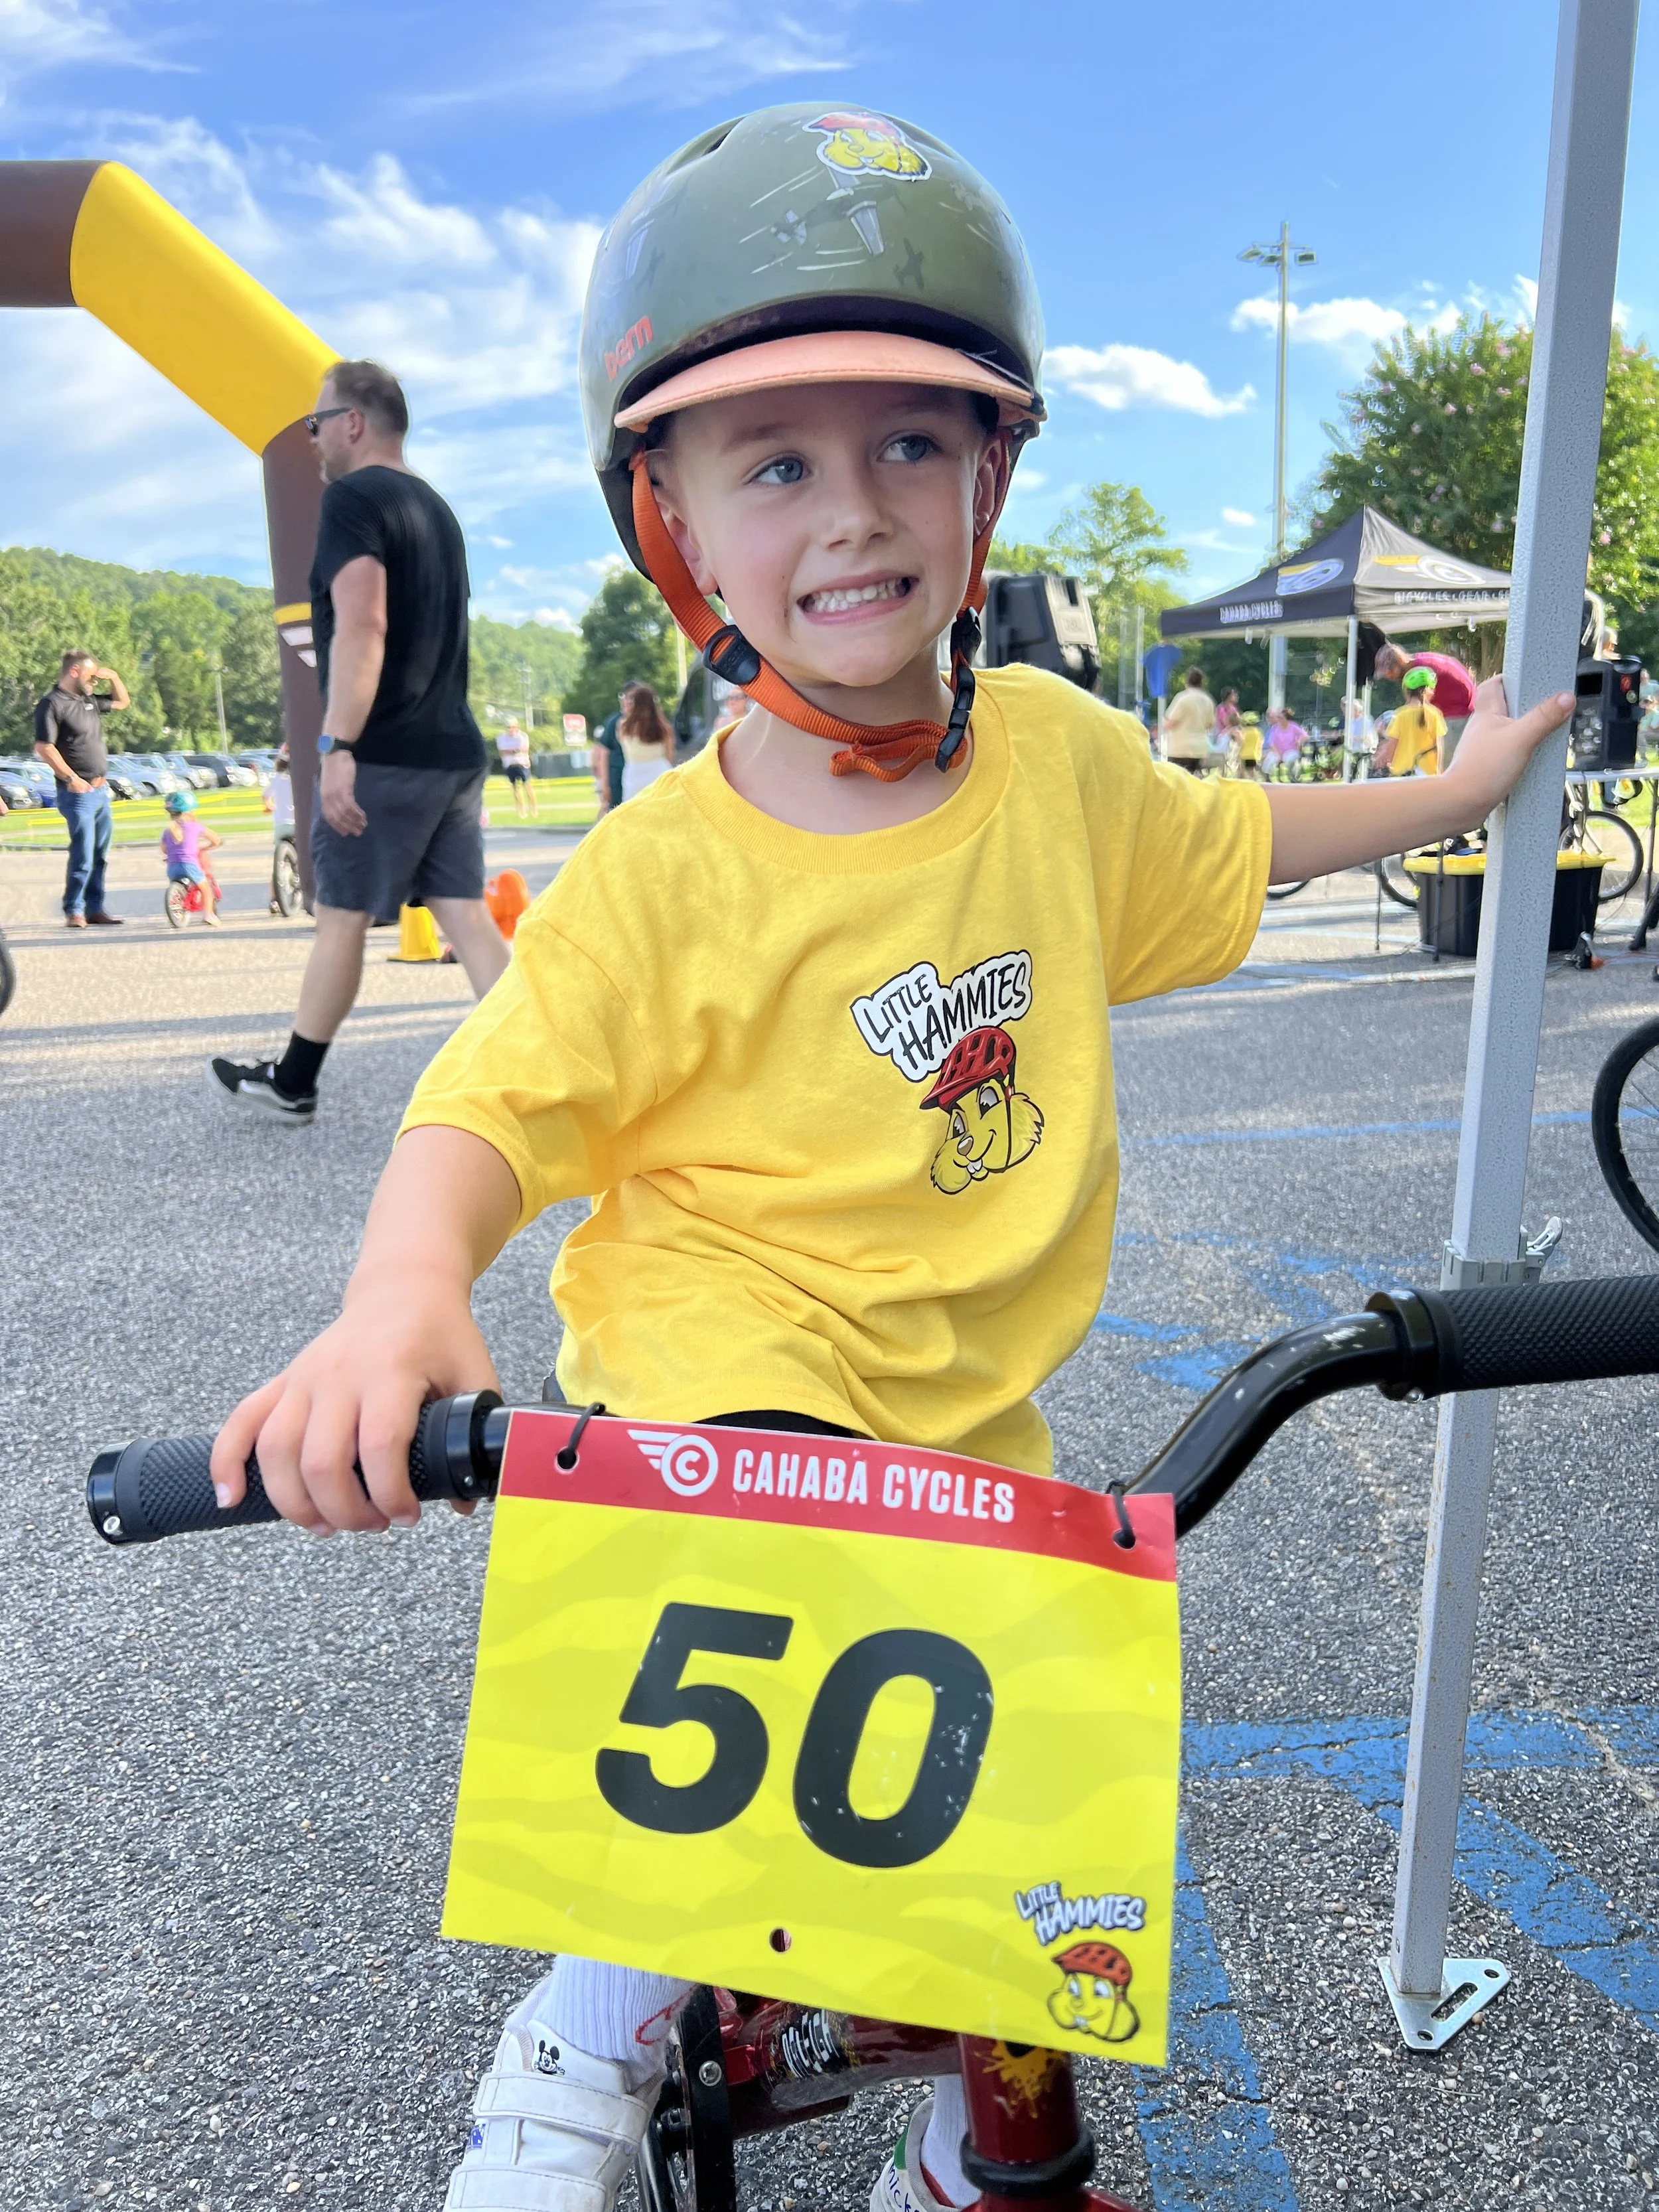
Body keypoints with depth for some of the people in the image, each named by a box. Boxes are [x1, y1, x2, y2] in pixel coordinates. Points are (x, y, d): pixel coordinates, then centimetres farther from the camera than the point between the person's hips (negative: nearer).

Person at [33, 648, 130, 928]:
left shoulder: (90, 701, 16)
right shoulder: (52, 704, -9)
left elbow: (122, 702, 32)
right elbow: (44, 747, -16)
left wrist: (112, 677, 14)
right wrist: (72, 778, -20)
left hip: (101, 790, 8)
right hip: (78, 793, -8)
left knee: (100, 856, 11)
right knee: (83, 857, -9)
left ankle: (95, 909, 18)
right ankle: (73, 911, 0)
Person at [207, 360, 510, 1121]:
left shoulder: (352, 496, -7)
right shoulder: (434, 506, 20)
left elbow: (361, 625, -21)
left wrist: (337, 745, -27)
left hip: (385, 755, -7)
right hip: (454, 751, 8)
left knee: (341, 917, 2)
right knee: (465, 913, 3)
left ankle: (291, 1083, 15)